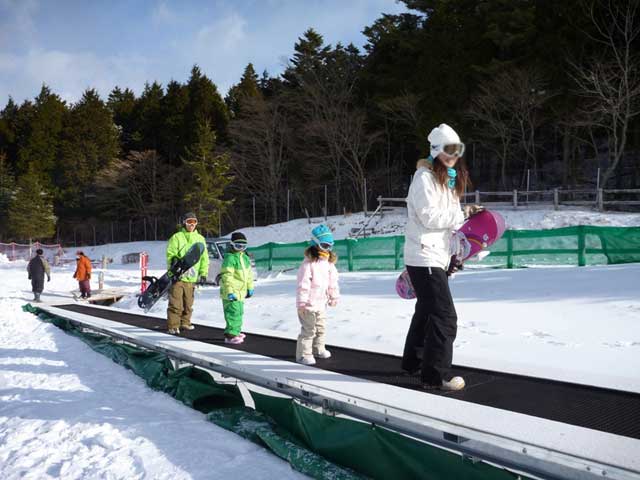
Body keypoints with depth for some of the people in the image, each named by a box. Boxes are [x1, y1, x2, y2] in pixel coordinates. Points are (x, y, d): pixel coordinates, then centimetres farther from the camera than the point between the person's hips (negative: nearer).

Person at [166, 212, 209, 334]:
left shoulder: (200, 239, 11)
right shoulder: (177, 237, -4)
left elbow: (204, 258, 13)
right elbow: (170, 255, -7)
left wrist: (203, 273, 7)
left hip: (191, 278, 5)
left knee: (188, 303, 14)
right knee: (176, 303, -6)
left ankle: (185, 323, 27)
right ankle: (173, 326, 0)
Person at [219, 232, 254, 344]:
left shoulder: (245, 258, 12)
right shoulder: (230, 258, -16)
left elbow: (249, 274, 21)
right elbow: (227, 276, -20)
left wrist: (250, 288, 21)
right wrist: (230, 292, -23)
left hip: (241, 291, 9)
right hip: (231, 292, -9)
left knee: (239, 312, 19)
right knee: (233, 313, -12)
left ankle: (236, 331, 34)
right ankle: (230, 335, -9)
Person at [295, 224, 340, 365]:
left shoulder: (329, 263, 6)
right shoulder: (309, 263, -19)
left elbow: (333, 281, 16)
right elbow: (303, 284, -21)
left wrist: (334, 297, 18)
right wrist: (301, 303, -21)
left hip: (321, 303, 8)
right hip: (309, 305, -8)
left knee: (320, 328, 20)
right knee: (308, 330, -5)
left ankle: (318, 349, 36)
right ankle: (303, 354, 4)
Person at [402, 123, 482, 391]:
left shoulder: (450, 178, 16)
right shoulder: (424, 177, -13)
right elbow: (429, 217, -20)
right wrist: (464, 213, -16)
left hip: (438, 257, 10)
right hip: (424, 256, -10)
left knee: (426, 311, 20)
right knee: (444, 316, -10)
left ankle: (413, 362, 35)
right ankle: (436, 376, -3)